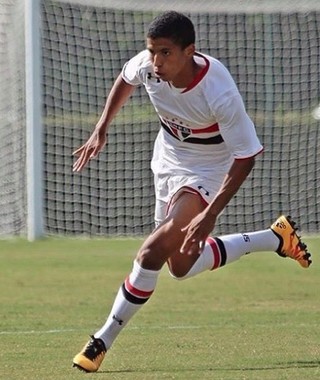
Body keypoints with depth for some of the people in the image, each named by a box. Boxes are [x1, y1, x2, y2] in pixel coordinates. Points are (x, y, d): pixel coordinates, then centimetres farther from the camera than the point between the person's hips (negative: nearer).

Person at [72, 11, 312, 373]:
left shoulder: (219, 94, -36)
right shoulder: (147, 65, -20)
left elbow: (245, 156, -27)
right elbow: (125, 79, 7)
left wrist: (210, 214, -32)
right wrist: (101, 131, 2)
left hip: (206, 172, -7)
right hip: (167, 162, 7)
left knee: (153, 252, -23)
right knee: (181, 267, 17)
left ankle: (102, 341, -12)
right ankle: (275, 238, 32)